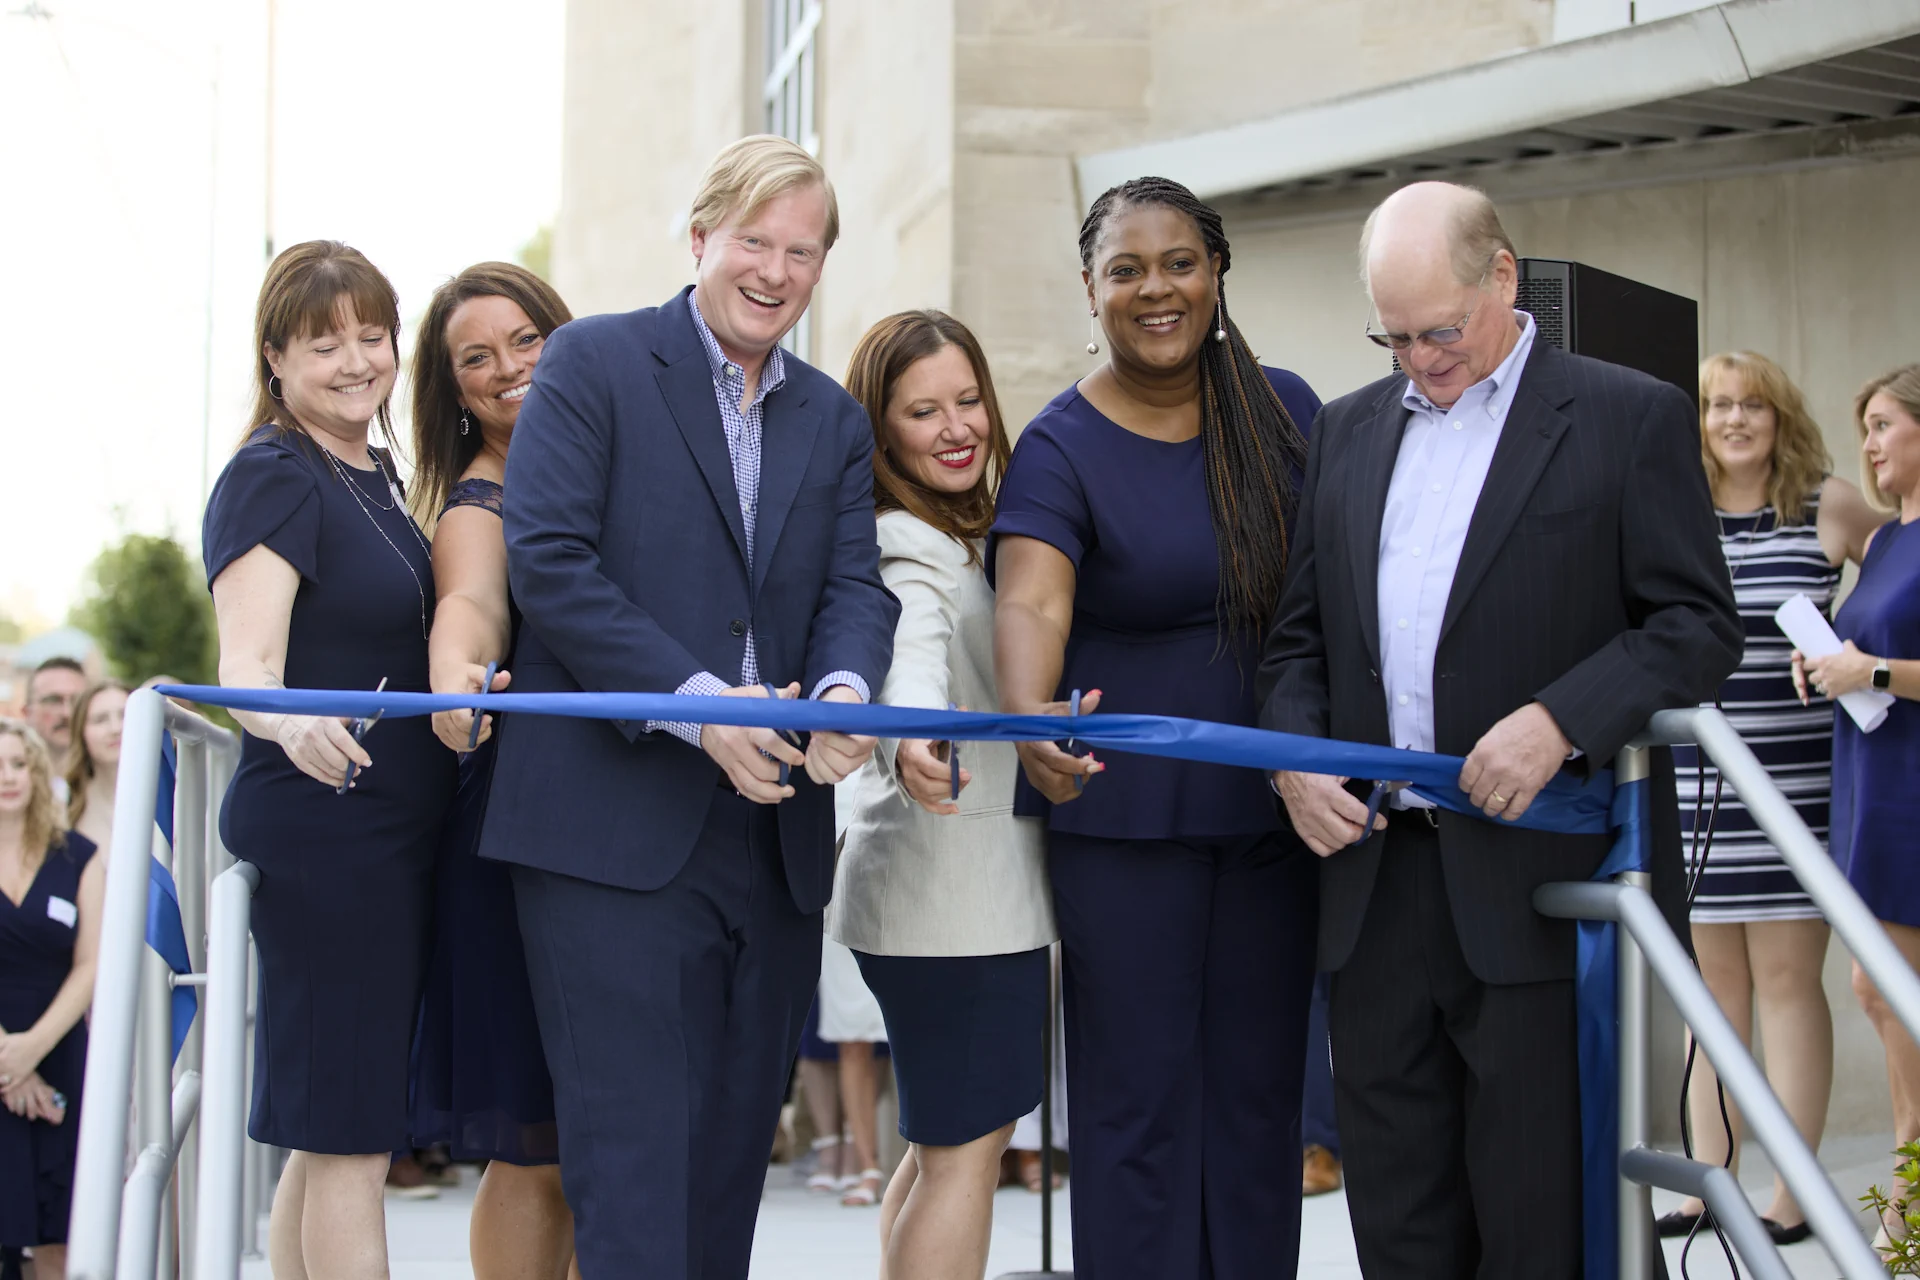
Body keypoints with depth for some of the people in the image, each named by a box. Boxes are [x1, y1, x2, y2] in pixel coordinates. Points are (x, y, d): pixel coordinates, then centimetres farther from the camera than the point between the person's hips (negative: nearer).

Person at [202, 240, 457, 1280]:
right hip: (323, 830, -9)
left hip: (389, 835, 9)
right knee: (350, 1136, -9)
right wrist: (294, 722, -40)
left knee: (331, 1134, 12)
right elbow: (245, 666, -21)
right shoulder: (272, 476, -10)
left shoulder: (374, 476, 16)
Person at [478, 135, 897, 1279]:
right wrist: (696, 703, -19)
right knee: (633, 1163, -9)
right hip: (616, 825, -6)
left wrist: (845, 687, -17)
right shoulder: (595, 362, 0)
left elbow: (856, 586, 8)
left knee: (733, 1153, 10)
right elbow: (548, 560, -10)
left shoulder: (835, 420, 17)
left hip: (776, 830, 6)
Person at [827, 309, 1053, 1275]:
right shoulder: (907, 550, -16)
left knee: (946, 1143, 16)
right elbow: (910, 656, -39)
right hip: (956, 880, -10)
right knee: (966, 1147, -9)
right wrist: (911, 747, -58)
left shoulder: (962, 537, 15)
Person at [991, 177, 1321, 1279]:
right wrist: (1033, 714, -43)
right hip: (1124, 811, -3)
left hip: (1274, 807, 4)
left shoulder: (1286, 412, 6)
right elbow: (1031, 604, -22)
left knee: (1259, 1090, 8)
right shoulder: (1062, 446, -6)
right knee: (1140, 1094, -2)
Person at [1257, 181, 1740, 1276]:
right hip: (1375, 873, 5)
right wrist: (1295, 755, 0)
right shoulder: (1351, 428, 16)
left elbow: (1701, 624, -4)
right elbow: (1301, 629, 18)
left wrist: (1560, 722, -18)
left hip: (1537, 885, -5)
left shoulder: (1630, 418, 0)